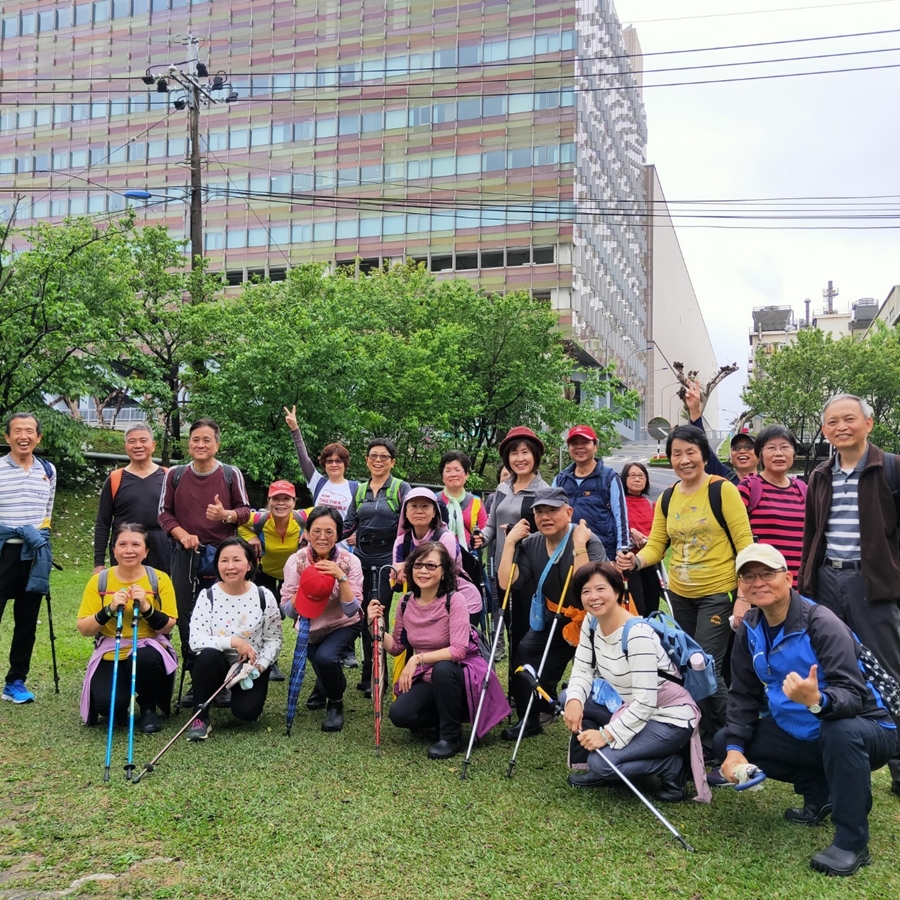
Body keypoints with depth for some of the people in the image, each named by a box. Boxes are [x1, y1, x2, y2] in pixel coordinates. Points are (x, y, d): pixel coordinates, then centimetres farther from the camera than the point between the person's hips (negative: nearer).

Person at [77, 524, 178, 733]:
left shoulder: (159, 579, -4)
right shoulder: (99, 581, -1)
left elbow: (167, 627, -8)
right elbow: (84, 629, -4)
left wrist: (146, 607, -24)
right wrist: (109, 609, -21)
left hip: (149, 651, 0)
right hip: (110, 655, 0)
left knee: (147, 658, -37)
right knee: (109, 704, -28)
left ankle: (148, 707, -4)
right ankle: (119, 706, 14)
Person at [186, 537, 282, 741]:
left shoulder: (264, 596, -8)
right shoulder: (208, 596, -9)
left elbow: (274, 638, -2)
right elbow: (195, 640, -18)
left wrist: (260, 665, -18)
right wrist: (232, 641, -29)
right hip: (218, 664, 0)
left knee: (246, 711, -22)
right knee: (209, 655, -34)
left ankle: (235, 693, 18)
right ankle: (200, 717, -15)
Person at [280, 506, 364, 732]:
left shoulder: (350, 561, -20)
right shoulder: (296, 561, -17)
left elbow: (352, 610, -25)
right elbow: (287, 610, -17)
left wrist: (341, 577, -36)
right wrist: (304, 587, -33)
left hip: (343, 625, -3)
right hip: (311, 627, 3)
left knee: (325, 657, -28)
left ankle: (336, 704, -1)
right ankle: (323, 688, 43)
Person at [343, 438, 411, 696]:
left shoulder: (401, 488, -1)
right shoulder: (360, 490, 12)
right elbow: (349, 525, 11)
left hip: (387, 559, -4)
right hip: (363, 558, 5)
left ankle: (375, 675, 7)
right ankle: (369, 673, 21)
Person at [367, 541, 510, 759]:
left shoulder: (454, 600, -18)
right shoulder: (406, 602, -2)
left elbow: (458, 650, -27)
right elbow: (396, 647, 6)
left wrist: (418, 659, -30)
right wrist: (376, 626, -10)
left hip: (459, 674, -4)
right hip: (427, 679, 5)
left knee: (442, 669, -38)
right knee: (399, 714, -21)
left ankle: (451, 735, -14)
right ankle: (447, 717, 10)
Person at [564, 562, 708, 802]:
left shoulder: (637, 634, -28)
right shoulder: (591, 623, -4)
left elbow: (645, 702, -30)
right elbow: (582, 670, -4)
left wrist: (607, 734, -29)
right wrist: (574, 700, -25)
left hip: (669, 719, -8)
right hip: (628, 707, 8)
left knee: (603, 762, -23)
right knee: (570, 699, -7)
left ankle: (672, 767, 0)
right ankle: (592, 768, 9)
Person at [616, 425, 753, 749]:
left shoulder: (723, 490, -11)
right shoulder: (666, 499, 6)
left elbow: (745, 545, -13)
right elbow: (655, 545, 6)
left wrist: (744, 597, -18)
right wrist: (635, 561, -17)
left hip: (717, 594, -6)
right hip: (679, 595, 6)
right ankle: (698, 732, 30)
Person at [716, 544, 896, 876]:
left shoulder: (822, 624, -24)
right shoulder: (751, 628, -3)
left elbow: (854, 695, -33)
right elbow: (743, 694, 0)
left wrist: (816, 700, -54)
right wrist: (734, 747, -13)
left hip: (859, 730, -7)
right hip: (799, 733, 7)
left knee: (840, 732, -40)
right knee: (724, 742, -3)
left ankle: (852, 843, -19)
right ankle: (820, 791, 12)